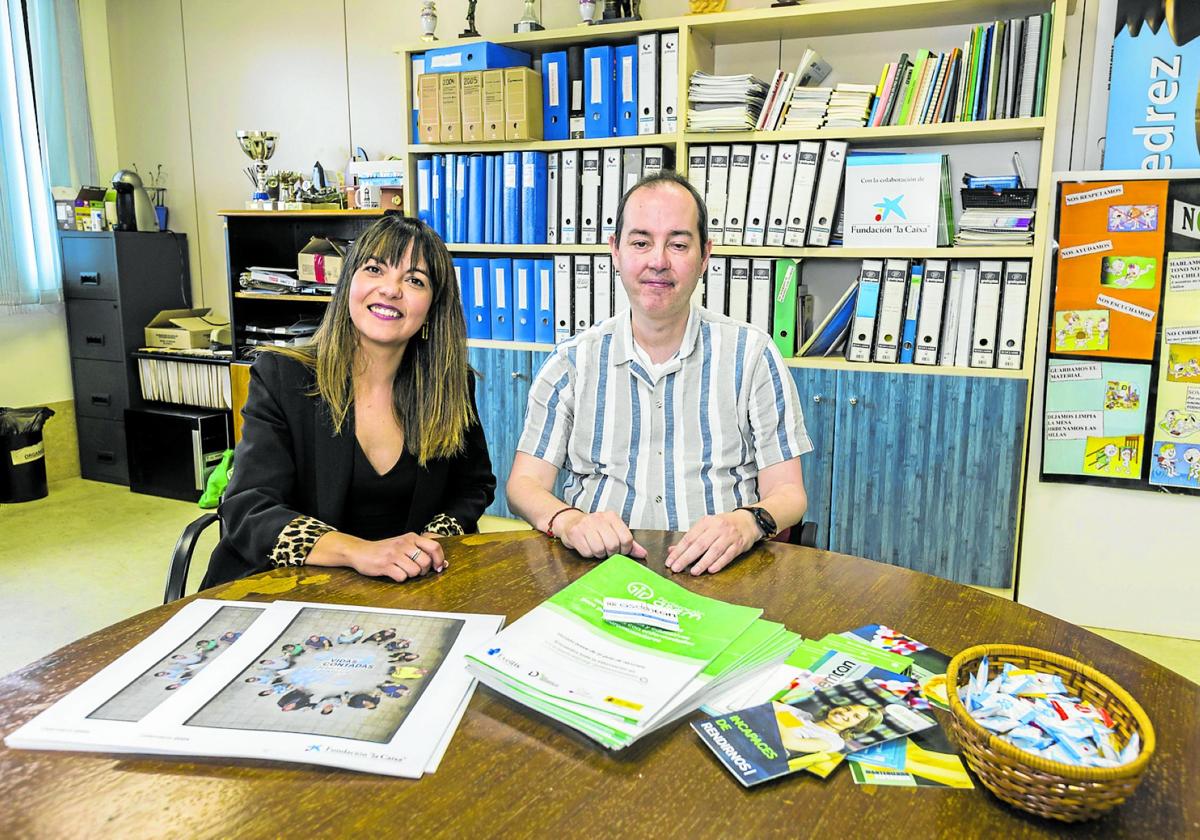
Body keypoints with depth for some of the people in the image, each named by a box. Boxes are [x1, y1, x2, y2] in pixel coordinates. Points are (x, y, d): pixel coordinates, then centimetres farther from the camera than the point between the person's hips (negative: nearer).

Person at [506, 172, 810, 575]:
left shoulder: (751, 354, 4)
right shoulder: (571, 361, 6)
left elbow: (788, 493, 2)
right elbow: (524, 484, 2)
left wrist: (748, 523, -22)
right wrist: (567, 520, -22)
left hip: (718, 576, 1)